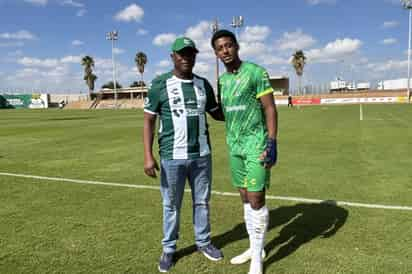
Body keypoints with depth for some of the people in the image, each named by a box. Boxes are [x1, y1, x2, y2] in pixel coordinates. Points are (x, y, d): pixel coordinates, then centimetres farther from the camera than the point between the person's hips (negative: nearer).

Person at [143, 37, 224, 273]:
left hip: (202, 155, 4)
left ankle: (204, 242, 35)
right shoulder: (160, 84, -4)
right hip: (172, 157, -3)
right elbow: (149, 121, -4)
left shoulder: (204, 84, 7)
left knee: (202, 201, 15)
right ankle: (169, 249, 28)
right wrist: (148, 156, -12)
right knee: (171, 205, 9)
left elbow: (217, 113, 17)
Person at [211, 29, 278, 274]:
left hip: (256, 143, -6)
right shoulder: (222, 80, 12)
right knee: (246, 198, 12)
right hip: (234, 145, 6)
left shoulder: (256, 72, -7)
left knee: (256, 199, -4)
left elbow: (270, 109, -10)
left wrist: (272, 142, -17)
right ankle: (255, 248, 27)